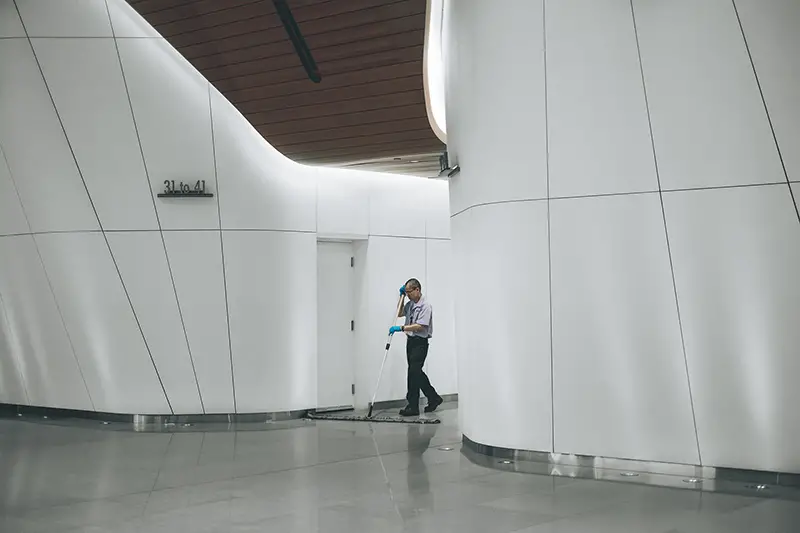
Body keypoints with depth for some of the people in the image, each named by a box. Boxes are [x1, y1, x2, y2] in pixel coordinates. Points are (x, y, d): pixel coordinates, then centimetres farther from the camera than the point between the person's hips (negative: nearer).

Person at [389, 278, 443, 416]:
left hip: (420, 342, -9)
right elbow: (400, 313, 27)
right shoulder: (410, 304, 9)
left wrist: (400, 328, -26)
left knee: (414, 372, -11)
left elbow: (420, 326, -23)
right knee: (417, 372, 12)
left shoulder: (425, 305, -15)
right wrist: (401, 297, 14)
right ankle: (434, 398, 22)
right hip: (410, 341, 9)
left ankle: (413, 406, -2)